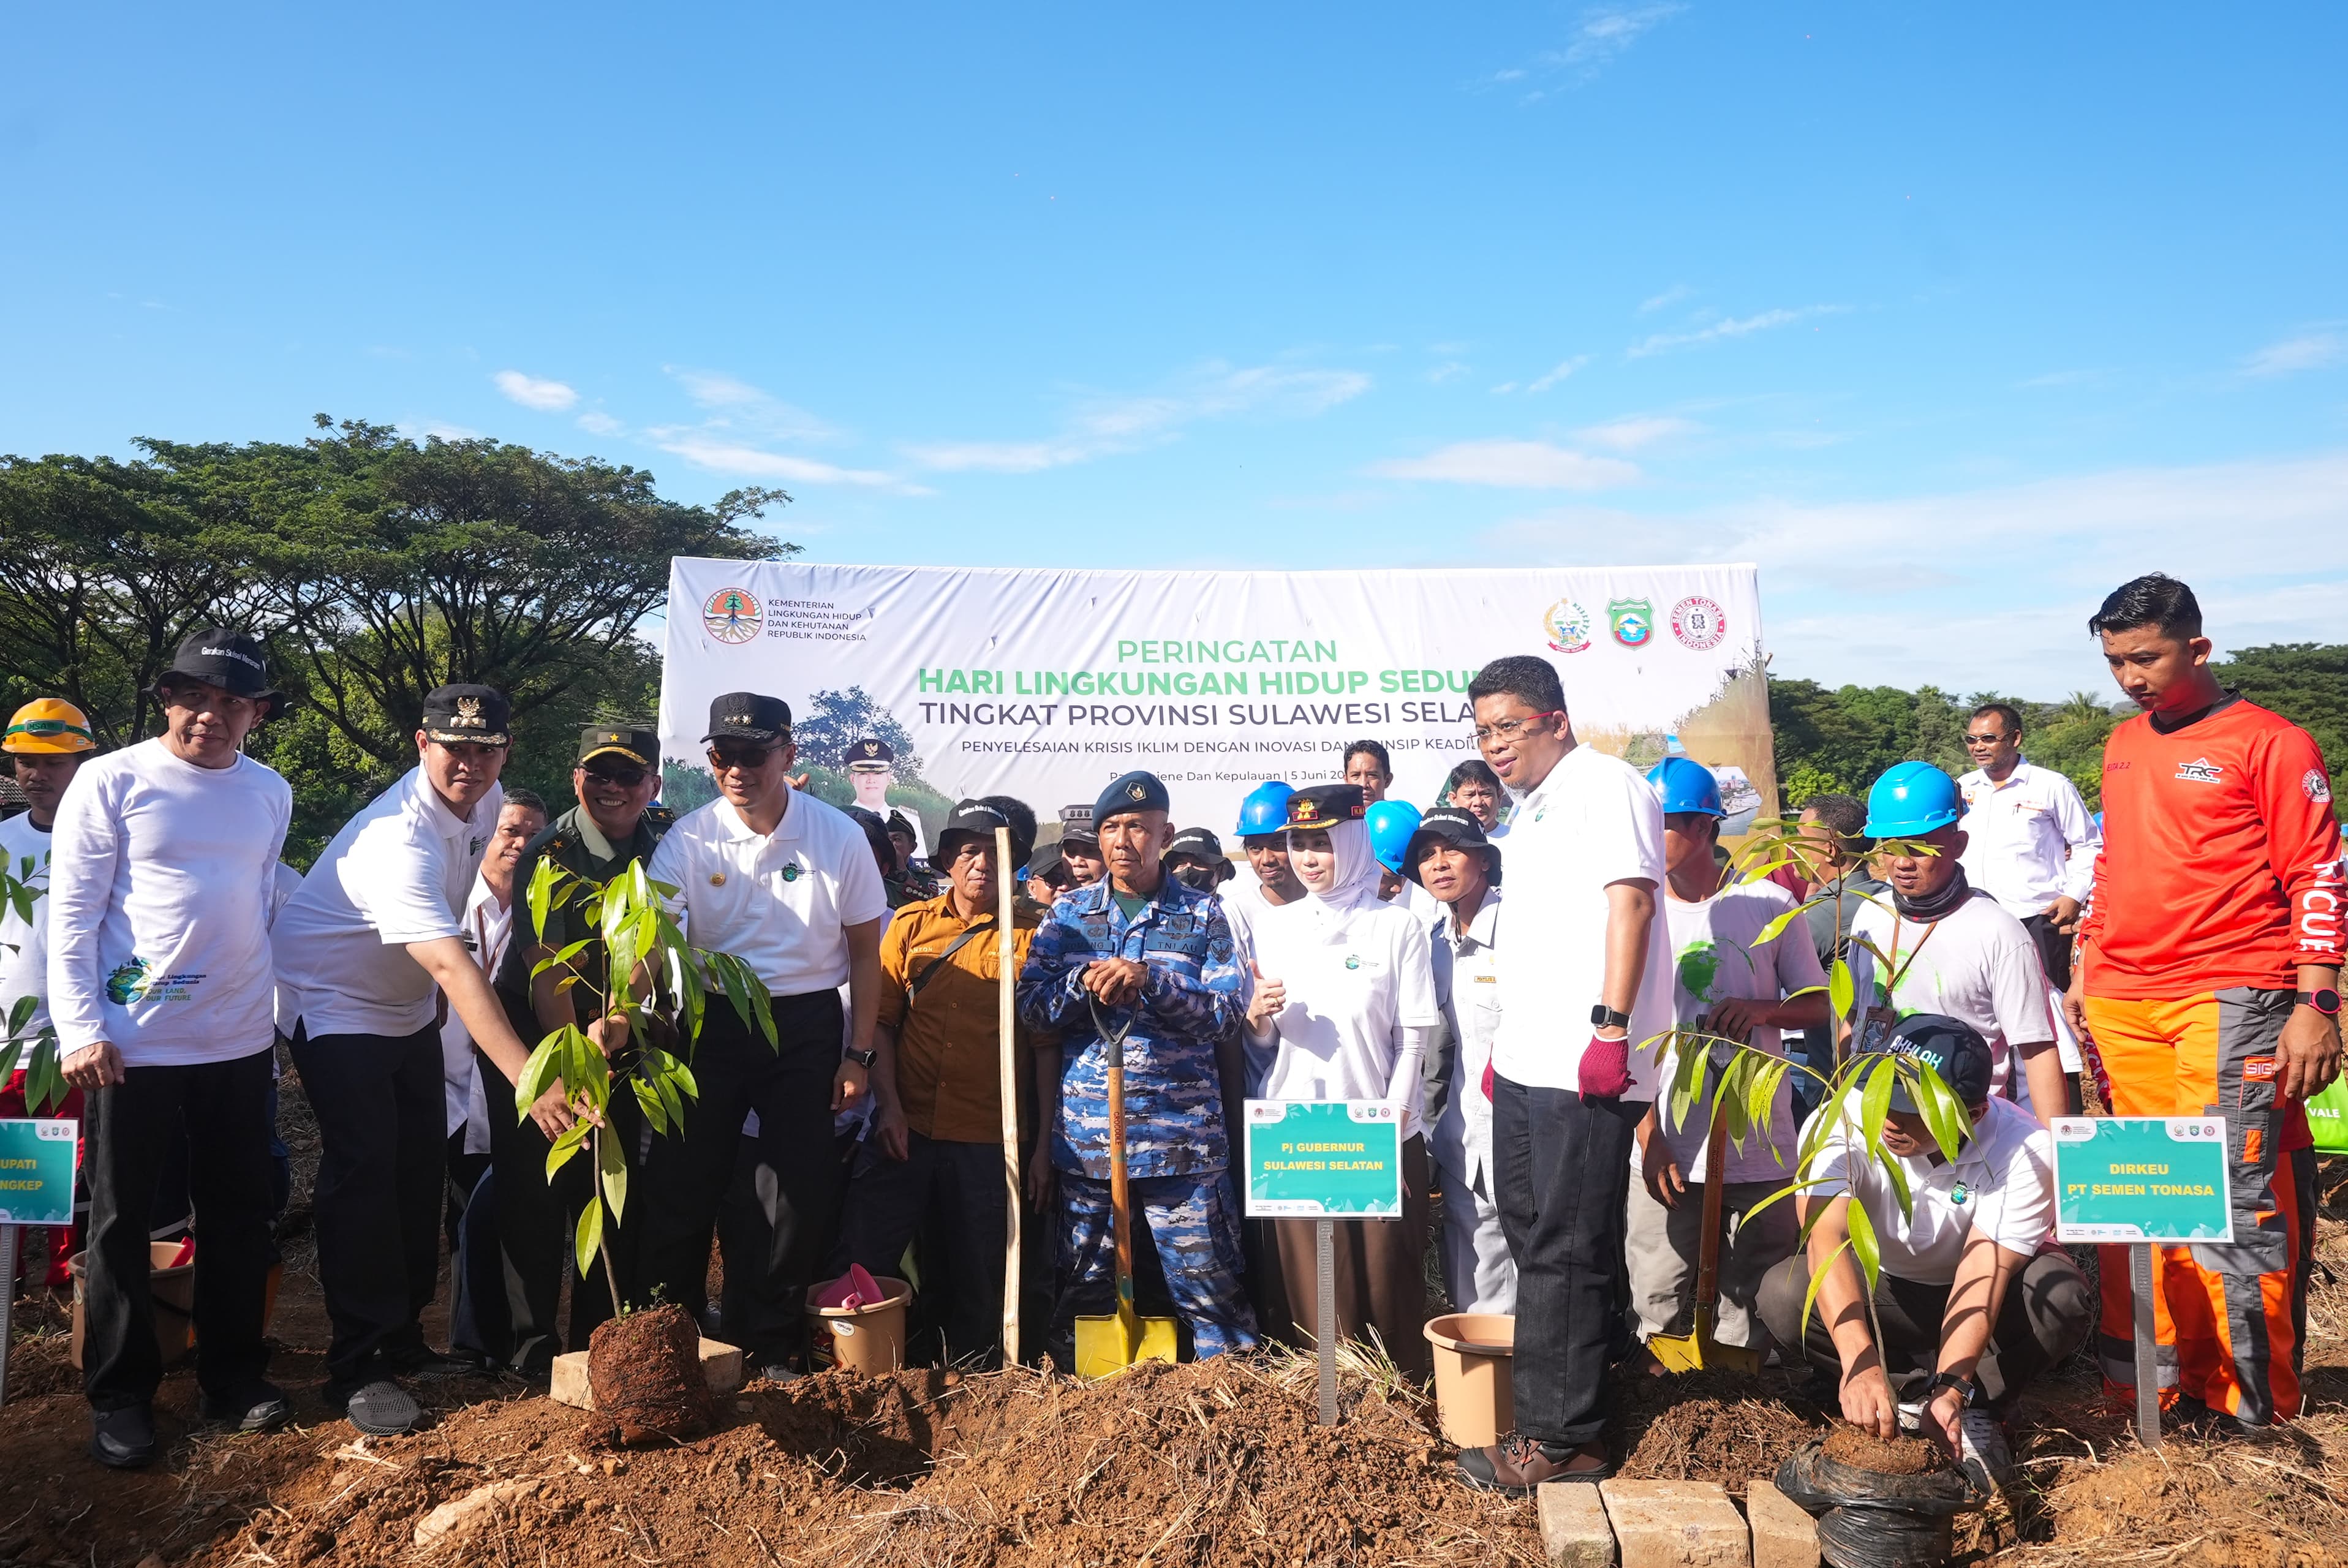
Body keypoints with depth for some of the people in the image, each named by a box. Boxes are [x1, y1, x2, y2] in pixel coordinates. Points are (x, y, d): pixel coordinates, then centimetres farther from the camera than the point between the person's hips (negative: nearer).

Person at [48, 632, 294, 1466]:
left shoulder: (271, 794, 7)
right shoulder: (111, 781, -6)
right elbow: (71, 915, -7)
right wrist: (81, 1030, -13)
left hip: (239, 1044, 4)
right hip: (130, 1046, -4)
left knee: (240, 1216, 11)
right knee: (121, 1223, 8)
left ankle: (234, 1377, 25)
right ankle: (120, 1397, 21)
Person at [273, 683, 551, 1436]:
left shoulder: (485, 801, -7)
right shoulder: (400, 838, -34)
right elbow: (454, 967, -45)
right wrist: (526, 1076, -51)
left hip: (407, 1008, 8)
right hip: (336, 1006, -8)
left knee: (421, 1169, 9)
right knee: (364, 1175, -11)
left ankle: (404, 1341, 22)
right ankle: (356, 1369, -1)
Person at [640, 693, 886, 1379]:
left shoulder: (838, 837, -7)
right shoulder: (690, 838, -8)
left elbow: (865, 949, 1)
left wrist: (858, 1055, -2)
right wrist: (616, 1016, -37)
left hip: (807, 1024, 0)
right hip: (714, 1021, 1)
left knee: (804, 1191, 2)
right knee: (682, 1181, 4)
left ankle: (778, 1348, 20)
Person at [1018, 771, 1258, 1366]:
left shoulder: (1203, 914, 4)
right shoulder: (1069, 912, 9)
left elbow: (1228, 1013, -5)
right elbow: (1030, 1005, 3)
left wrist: (1151, 980, -18)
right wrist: (1085, 982, -16)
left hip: (1181, 1134, -2)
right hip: (1085, 1133, 2)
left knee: (1209, 1287, 2)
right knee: (1081, 1291, 12)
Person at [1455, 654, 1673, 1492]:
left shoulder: (1604, 784, -8)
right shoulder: (1529, 813, 20)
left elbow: (1629, 900, -18)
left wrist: (1612, 1026, -25)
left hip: (1585, 1070, -10)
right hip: (1526, 1066, 10)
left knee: (1566, 1252, -3)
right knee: (1532, 1237, 17)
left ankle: (1563, 1440, 7)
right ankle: (1549, 1410, 31)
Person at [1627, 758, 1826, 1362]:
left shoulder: (1769, 904, 1)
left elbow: (1819, 1006, 8)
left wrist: (1760, 1009, -14)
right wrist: (1650, 1135, -7)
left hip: (1760, 1146, 1)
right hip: (1667, 1148, 0)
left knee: (1758, 1301, 10)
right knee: (1660, 1304, 2)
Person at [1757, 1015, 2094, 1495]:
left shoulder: (2024, 1149, -27)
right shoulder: (1841, 1122, -29)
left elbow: (1981, 1276, -33)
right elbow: (1825, 1236, -41)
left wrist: (1952, 1388, -45)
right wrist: (1860, 1359, -55)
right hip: (1880, 1294, 0)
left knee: (2061, 1293, -32)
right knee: (1783, 1296, -30)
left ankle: (1979, 1413, -9)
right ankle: (1912, 1402, -11)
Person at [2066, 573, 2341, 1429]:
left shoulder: (2270, 742, -2)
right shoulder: (2122, 745, 17)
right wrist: (2084, 968, 19)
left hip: (2231, 999, -6)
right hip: (2122, 1003, 6)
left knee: (2234, 1198, -7)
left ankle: (2256, 1402, 5)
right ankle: (2159, 1379, 16)